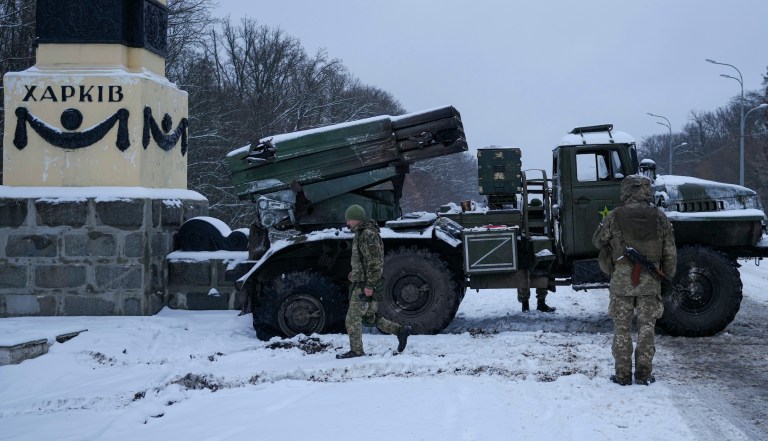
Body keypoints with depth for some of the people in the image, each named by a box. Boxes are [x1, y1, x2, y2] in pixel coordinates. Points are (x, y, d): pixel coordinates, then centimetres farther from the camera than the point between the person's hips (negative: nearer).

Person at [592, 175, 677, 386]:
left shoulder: (615, 217, -7)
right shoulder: (659, 217, -1)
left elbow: (598, 240, 7)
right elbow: (670, 252, 5)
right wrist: (668, 276, 18)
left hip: (621, 281, -1)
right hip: (650, 281, 1)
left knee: (622, 329, 7)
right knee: (646, 328, 10)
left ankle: (622, 374, 9)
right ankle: (644, 374, 12)